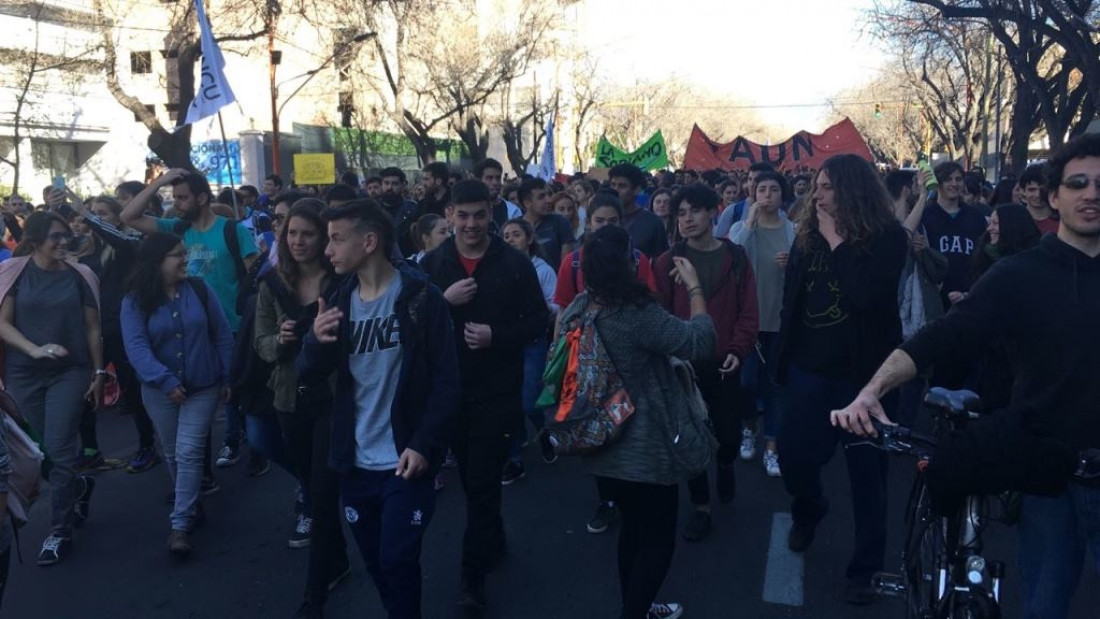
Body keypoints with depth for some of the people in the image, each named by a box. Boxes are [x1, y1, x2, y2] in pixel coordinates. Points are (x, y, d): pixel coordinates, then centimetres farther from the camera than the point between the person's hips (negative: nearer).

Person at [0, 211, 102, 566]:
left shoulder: (79, 276, 1)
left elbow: (92, 329, 4)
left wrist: (99, 373, 3)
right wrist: (35, 350, -20)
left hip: (70, 372, -1)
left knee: (59, 449, -5)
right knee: (41, 450, 9)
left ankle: (60, 531, 4)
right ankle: (79, 486, 38)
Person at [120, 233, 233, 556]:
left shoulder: (200, 289, -4)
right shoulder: (134, 301, -7)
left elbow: (223, 335, 1)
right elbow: (136, 346, -17)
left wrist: (226, 377, 0)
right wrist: (165, 381, -28)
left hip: (203, 386, -1)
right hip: (160, 390, 1)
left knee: (189, 453, -7)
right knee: (172, 454, 14)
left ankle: (181, 525, -4)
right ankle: (190, 507, 35)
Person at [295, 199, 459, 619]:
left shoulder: (420, 297, -10)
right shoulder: (337, 300, 3)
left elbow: (446, 380, -10)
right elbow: (309, 378, 3)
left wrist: (424, 444, -17)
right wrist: (316, 341, -17)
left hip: (406, 460, -5)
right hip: (355, 462, 5)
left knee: (397, 561, -1)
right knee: (374, 561, 16)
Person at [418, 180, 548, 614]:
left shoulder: (515, 263, -5)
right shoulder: (433, 263, 1)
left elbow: (539, 320, -3)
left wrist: (496, 336, -17)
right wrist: (444, 299, -19)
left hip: (497, 390, -3)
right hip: (450, 389, 3)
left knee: (483, 483, -1)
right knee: (471, 478, 18)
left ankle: (473, 577, 9)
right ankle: (495, 542, 40)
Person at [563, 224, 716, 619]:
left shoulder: (578, 310, -1)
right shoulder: (638, 315, -26)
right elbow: (701, 342, -19)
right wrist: (694, 287, -8)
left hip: (603, 447, 8)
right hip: (645, 450, -8)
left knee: (634, 528, 25)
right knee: (658, 538, 10)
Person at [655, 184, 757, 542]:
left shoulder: (736, 258, 2)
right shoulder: (668, 262, 0)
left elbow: (748, 311, 0)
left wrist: (738, 350, -11)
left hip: (723, 364, 0)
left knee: (728, 432, 7)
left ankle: (725, 466, 43)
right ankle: (701, 507, 19)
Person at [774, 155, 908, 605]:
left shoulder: (888, 237, -10)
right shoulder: (808, 233, 4)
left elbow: (865, 294, -26)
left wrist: (837, 241, -20)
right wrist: (784, 358, 10)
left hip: (863, 371, -4)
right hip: (811, 367, 4)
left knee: (866, 471, 6)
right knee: (793, 456, 6)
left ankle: (866, 568, 22)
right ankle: (808, 510, 41)